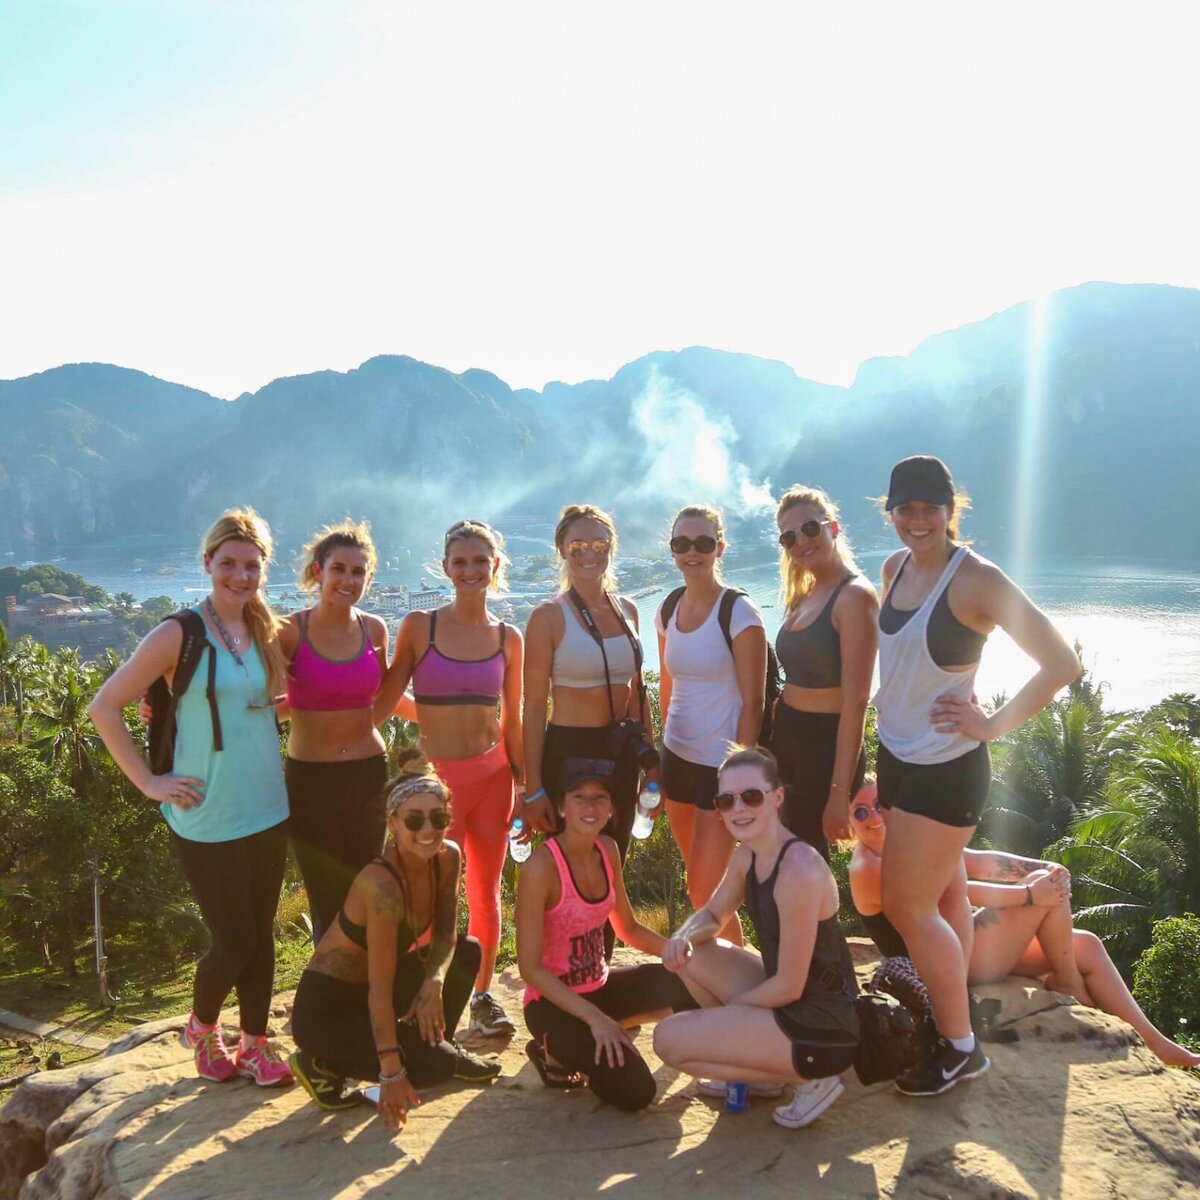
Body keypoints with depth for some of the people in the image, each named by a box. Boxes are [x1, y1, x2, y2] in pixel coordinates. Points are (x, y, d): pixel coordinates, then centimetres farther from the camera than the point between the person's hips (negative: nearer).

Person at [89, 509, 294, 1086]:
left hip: (267, 811, 5)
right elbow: (104, 707, -10)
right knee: (233, 943, 3)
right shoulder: (179, 634, -12)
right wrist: (150, 782, -11)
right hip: (208, 818, -5)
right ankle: (201, 1027, 33)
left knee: (262, 935, 12)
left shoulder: (267, 632, 5)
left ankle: (254, 1045, 30)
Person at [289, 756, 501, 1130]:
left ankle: (442, 1047, 18)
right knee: (433, 1065, -17)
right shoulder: (382, 885, -32)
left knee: (467, 952, -3)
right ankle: (320, 1064, 3)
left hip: (368, 982, 8)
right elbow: (380, 988, -28)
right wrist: (391, 1072, -25)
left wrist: (434, 982, -21)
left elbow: (445, 935, 0)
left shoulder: (448, 858, -10)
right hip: (324, 1006, -7)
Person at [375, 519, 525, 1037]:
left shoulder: (509, 638, 4)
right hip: (436, 776, -3)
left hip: (492, 775, 3)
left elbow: (513, 721, 8)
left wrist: (528, 785, 7)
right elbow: (384, 704, -2)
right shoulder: (419, 626, -4)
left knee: (486, 890, 12)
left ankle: (482, 995, 28)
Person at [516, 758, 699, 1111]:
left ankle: (608, 1032, 6)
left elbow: (629, 928, 10)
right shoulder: (541, 867, -23)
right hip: (553, 1001, -7)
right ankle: (555, 1050, 5)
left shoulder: (608, 850, -1)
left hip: (600, 985, 7)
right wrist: (594, 1017, -25)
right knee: (633, 1091, -20)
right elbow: (531, 968, -21)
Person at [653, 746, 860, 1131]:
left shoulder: (799, 871, -27)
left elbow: (789, 987, -22)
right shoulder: (747, 854, 1)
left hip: (823, 1030, -9)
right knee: (689, 954, 9)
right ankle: (755, 1071, 15)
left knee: (668, 1040, -10)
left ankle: (810, 1079, -1)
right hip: (787, 1000, 9)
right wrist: (683, 938, -9)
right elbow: (711, 915, 15)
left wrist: (725, 1008, -6)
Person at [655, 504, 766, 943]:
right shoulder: (668, 609, 5)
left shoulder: (739, 612, -13)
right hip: (677, 757, 6)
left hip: (721, 764, -6)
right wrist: (664, 751, 13)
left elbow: (753, 702, -14)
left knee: (704, 892, -2)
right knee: (701, 884, 15)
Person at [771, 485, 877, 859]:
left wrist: (839, 792, -21)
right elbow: (796, 680, 10)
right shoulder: (805, 595, 10)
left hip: (827, 747, -8)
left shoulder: (854, 596, -15)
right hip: (787, 741, 8)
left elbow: (855, 701, -19)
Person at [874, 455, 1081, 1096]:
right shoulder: (896, 567, 4)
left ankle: (960, 1047, 15)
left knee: (908, 906, -2)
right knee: (944, 895, 17)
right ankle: (949, 1016, 31)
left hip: (946, 766, -7)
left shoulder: (976, 579, -19)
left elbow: (1062, 663, -19)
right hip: (898, 755, 7)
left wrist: (993, 723, -15)